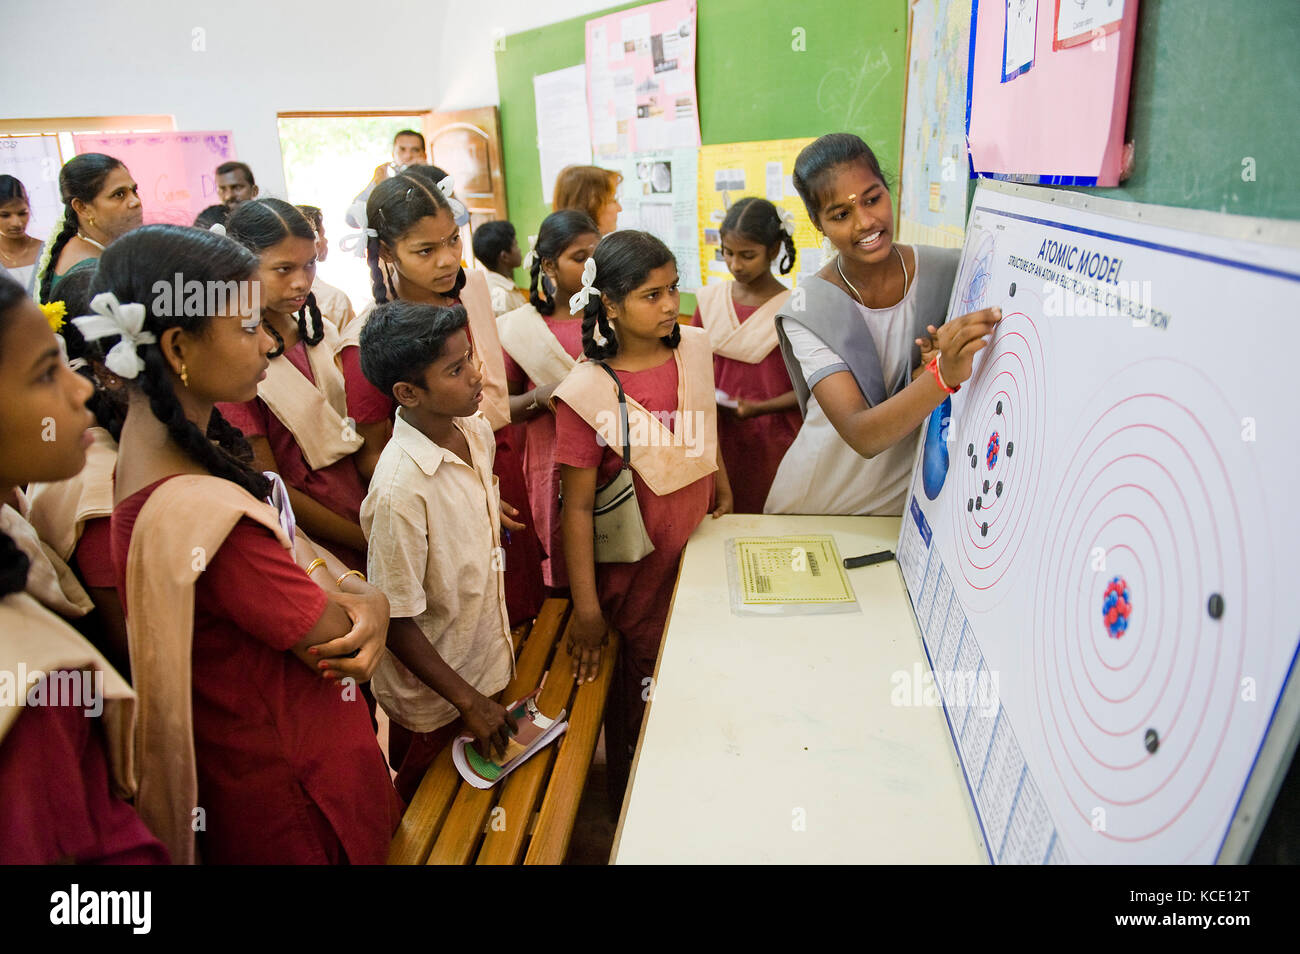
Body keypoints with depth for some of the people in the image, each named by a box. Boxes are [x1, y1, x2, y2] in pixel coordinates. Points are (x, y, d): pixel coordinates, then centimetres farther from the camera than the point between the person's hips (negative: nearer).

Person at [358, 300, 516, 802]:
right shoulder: (401, 489, -33)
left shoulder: (477, 431, -8)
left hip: (481, 660, 7)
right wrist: (469, 701, -17)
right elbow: (396, 623, -25)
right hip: (433, 692, -7)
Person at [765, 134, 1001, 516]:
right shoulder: (808, 312, -17)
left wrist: (936, 368, -20)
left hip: (914, 498, 2)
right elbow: (861, 435, -27)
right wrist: (943, 375, -42)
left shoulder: (949, 271, -9)